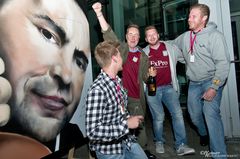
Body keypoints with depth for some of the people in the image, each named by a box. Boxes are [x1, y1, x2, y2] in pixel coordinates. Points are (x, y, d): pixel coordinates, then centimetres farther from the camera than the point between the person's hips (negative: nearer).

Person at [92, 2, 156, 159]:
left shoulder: (143, 56, 7)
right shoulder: (121, 48, 0)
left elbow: (145, 77, 13)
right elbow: (109, 34, -14)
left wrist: (150, 74, -9)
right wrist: (99, 14, -26)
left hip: (136, 97, 2)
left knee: (139, 124, 13)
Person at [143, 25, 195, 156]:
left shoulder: (170, 48, 4)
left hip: (168, 87, 1)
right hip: (152, 88, -1)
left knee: (177, 113, -8)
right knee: (158, 117, 4)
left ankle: (181, 146, 1)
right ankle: (159, 142, 26)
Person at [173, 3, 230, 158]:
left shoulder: (215, 36, -12)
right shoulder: (185, 37, 5)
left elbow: (223, 63, -16)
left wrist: (214, 87, -20)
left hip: (211, 81, -5)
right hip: (194, 83, 6)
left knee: (210, 114, -18)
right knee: (195, 115, 12)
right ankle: (204, 134, 44)